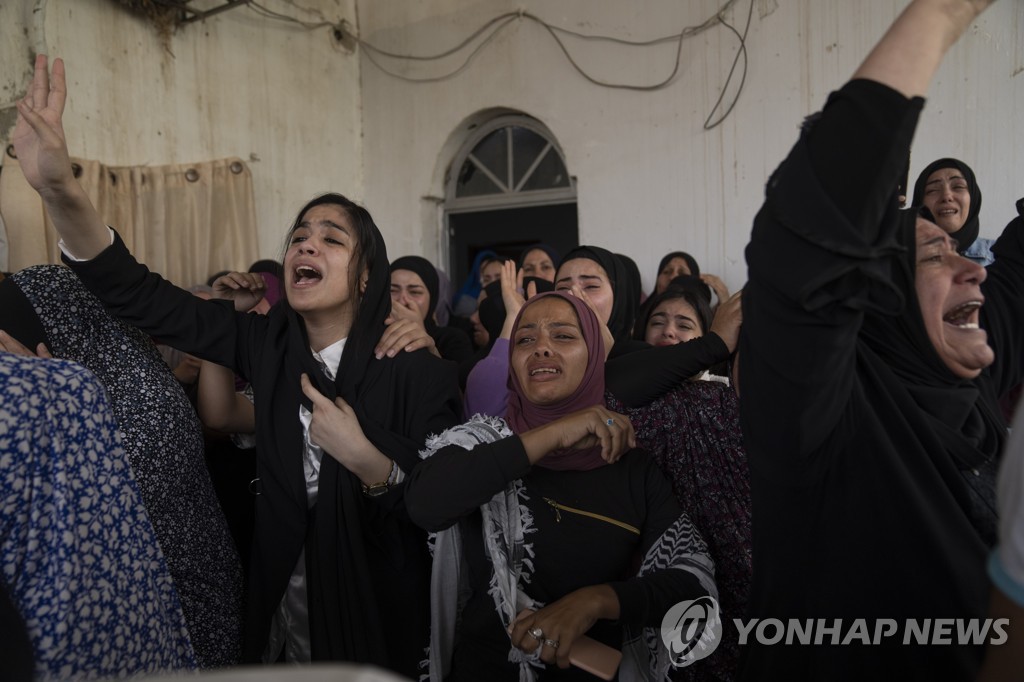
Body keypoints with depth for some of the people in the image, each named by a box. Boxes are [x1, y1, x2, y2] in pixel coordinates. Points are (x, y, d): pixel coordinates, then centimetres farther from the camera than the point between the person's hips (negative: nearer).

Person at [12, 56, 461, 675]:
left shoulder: (419, 373, -18)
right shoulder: (270, 342, -7)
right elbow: (146, 299, -15)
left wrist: (364, 457, -32)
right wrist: (60, 190, -27)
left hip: (374, 617, -3)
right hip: (278, 604, 4)